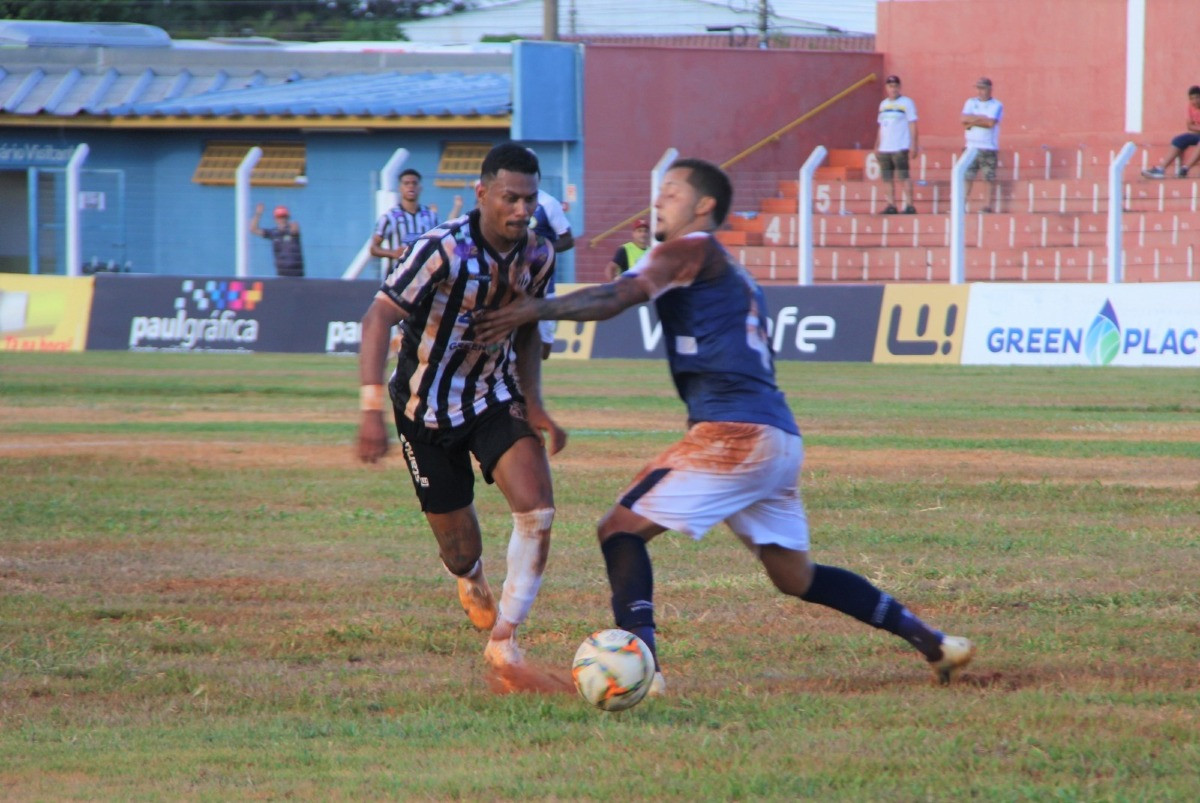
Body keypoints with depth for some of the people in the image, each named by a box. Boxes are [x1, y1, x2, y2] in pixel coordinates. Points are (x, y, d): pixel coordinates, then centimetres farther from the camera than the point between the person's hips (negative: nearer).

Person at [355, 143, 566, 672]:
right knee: (460, 546, 3)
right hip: (428, 408, -4)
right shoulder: (443, 250, -26)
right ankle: (472, 582, 43)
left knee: (537, 510, -18)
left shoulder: (538, 257, -7)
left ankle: (503, 639, -6)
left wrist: (533, 404, 1)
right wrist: (372, 409, -39)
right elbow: (378, 318, -31)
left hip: (496, 397, 4)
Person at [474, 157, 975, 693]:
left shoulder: (693, 250, 0)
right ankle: (932, 643, 21)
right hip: (779, 439, 9)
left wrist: (536, 309, -18)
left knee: (621, 527, -10)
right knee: (796, 577, 21)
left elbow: (616, 298, -14)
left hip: (735, 430, -9)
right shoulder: (736, 277, 27)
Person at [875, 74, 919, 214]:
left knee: (903, 177, -11)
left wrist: (913, 145, -12)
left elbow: (912, 125, -5)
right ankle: (891, 205, 8)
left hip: (900, 148, -6)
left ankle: (909, 205, -11)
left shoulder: (906, 102, -1)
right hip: (884, 149, 6)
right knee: (887, 178, 4)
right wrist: (877, 147, 17)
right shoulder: (883, 104, 17)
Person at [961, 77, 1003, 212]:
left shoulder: (996, 105, 1)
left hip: (989, 147, -3)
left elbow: (991, 122, -14)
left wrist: (973, 121, -7)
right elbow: (964, 119, -2)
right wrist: (982, 119, -9)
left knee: (989, 178, -3)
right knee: (967, 176, -2)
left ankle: (987, 205, 1)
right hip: (971, 145, 3)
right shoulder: (971, 103, 13)